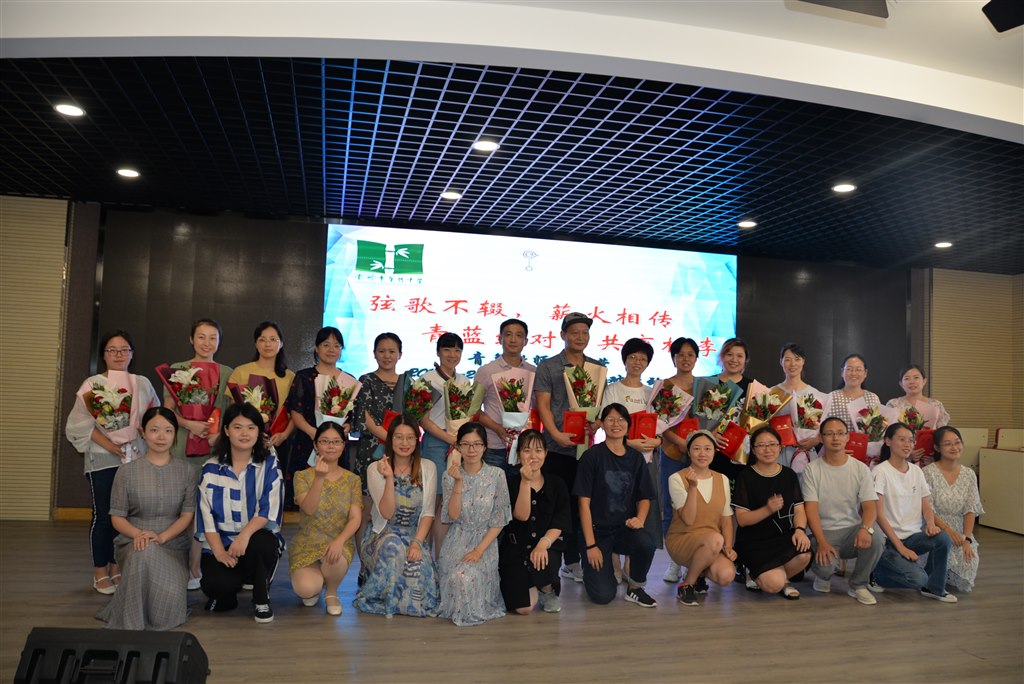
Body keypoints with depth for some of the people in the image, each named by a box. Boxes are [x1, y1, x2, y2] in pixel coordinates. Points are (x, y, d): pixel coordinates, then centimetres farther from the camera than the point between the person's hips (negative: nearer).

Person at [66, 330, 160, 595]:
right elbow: (80, 423, -7)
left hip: (135, 458, 3)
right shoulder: (93, 384, 1)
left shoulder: (142, 383, 11)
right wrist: (111, 446, -15)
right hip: (103, 460, -3)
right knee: (103, 515, -1)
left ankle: (116, 567, 18)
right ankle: (100, 572, 11)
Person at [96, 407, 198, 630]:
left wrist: (161, 537, -19)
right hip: (133, 542, 0)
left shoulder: (187, 471, 5)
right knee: (145, 552, -39)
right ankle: (131, 620, -20)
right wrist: (138, 534, -19)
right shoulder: (127, 471, 3)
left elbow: (188, 514, -1)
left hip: (173, 544, 0)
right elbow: (117, 516, 2)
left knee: (170, 600, -29)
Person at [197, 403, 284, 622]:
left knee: (259, 542, -36)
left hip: (258, 539, -1)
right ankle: (226, 596, 13)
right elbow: (206, 514, 0)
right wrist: (219, 551, -14)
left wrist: (245, 534, -28)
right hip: (221, 544, 1)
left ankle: (262, 600, -8)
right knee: (215, 585, -29)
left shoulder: (269, 464, -1)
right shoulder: (211, 469, 4)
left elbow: (270, 509, -11)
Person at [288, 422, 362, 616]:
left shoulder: (352, 479, 4)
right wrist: (319, 478, -32)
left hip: (339, 544, 1)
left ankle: (332, 592, 1)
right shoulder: (303, 476, -1)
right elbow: (308, 509, -17)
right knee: (306, 590, -27)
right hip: (306, 544, 0)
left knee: (335, 559, -36)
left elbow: (356, 518, -6)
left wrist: (339, 541, -26)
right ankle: (316, 582, 14)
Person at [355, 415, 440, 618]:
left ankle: (413, 603, 3)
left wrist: (417, 542, -16)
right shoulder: (376, 469, -5)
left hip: (415, 535, 1)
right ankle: (383, 600, -9)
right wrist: (389, 478, -26)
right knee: (393, 547, -35)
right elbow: (386, 513, -14)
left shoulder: (427, 468, 0)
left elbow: (428, 512, -1)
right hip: (383, 534, -1)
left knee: (418, 562, -30)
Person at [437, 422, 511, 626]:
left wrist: (479, 550, -13)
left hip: (485, 541, -1)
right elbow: (453, 516, -10)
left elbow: (499, 520, -3)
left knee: (466, 576, -26)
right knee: (457, 578, -24)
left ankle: (475, 610, 8)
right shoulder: (450, 475, 0)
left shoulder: (497, 475, -4)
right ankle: (458, 611, 11)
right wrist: (458, 482, -20)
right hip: (457, 542, 1)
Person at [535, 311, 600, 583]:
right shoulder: (548, 366, 2)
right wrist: (556, 434, -17)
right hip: (556, 447, -3)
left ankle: (572, 561, 19)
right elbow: (543, 405, -4)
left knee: (578, 504, 8)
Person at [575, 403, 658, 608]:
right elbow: (584, 502, -9)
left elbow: (644, 498, 10)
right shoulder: (592, 455, -7)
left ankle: (634, 587, -1)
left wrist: (640, 519, -13)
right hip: (597, 529, -3)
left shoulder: (635, 457, 5)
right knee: (603, 595, -15)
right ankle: (593, 568, 21)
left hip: (625, 528, 3)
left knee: (647, 544, -32)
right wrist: (590, 545, -13)